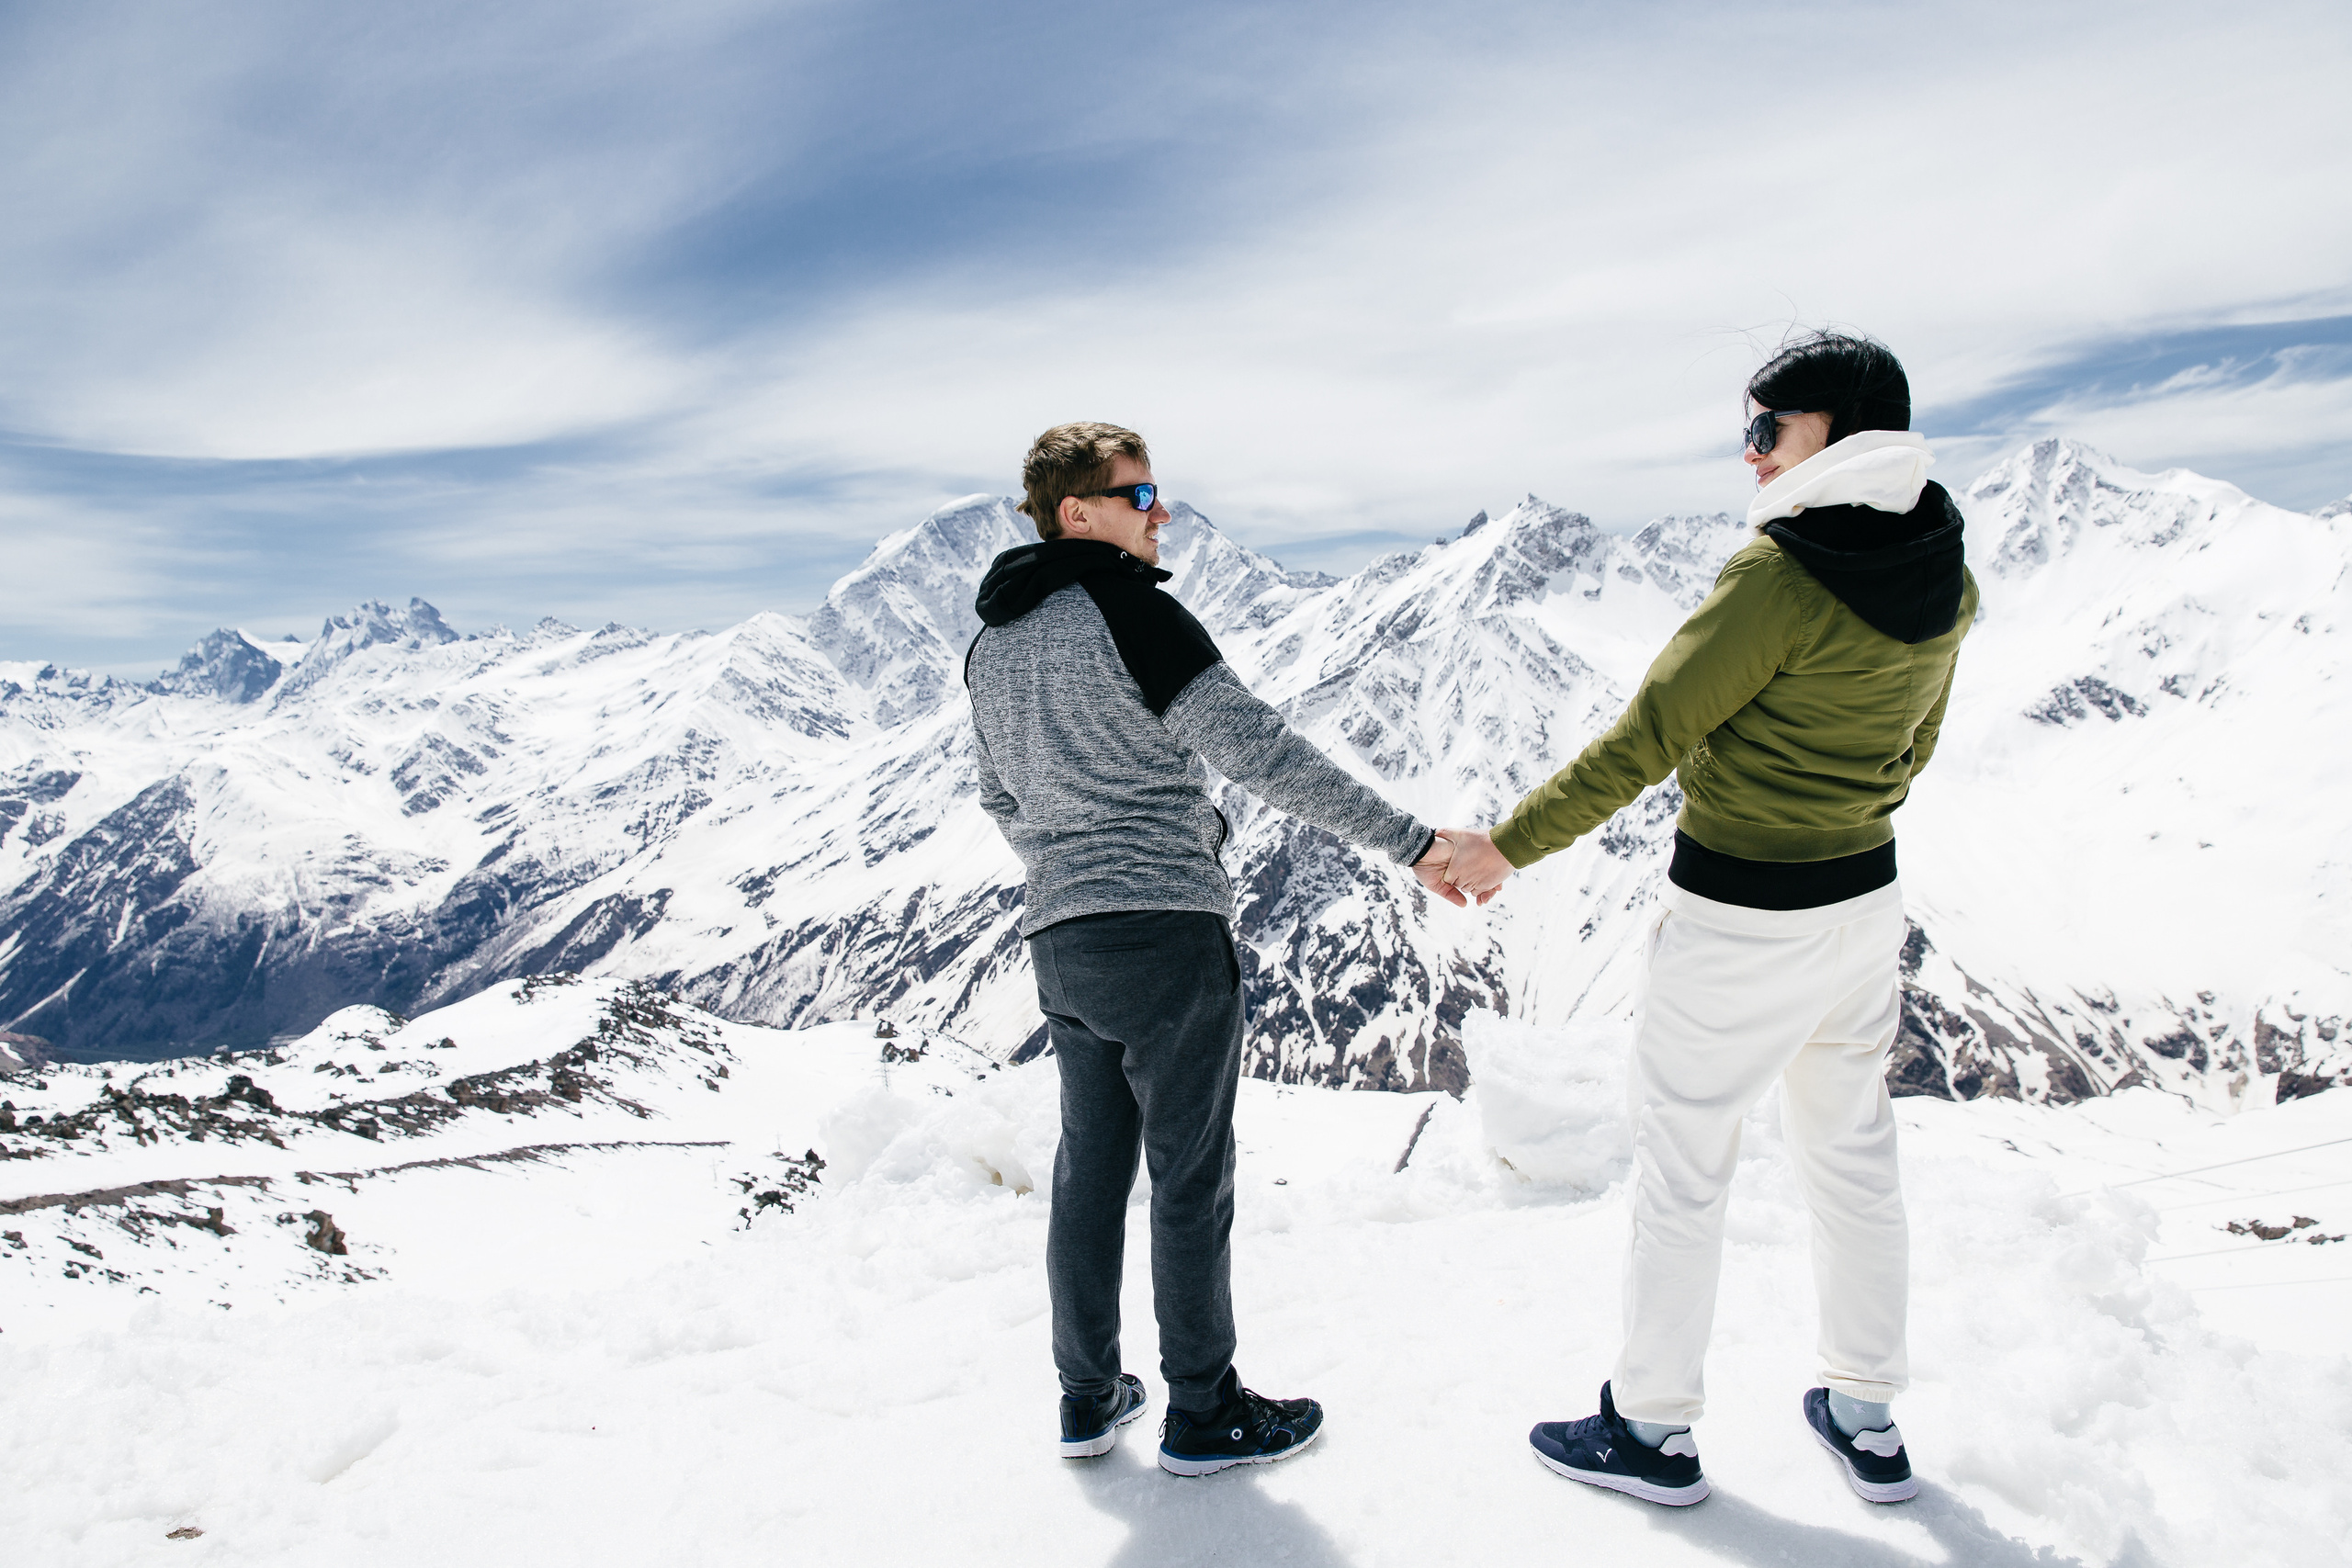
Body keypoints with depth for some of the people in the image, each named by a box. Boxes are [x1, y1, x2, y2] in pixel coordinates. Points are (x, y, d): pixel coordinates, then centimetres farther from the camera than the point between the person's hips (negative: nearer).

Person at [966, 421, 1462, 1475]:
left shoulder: (990, 644, 12)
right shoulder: (1127, 606, -12)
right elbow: (1259, 750, -19)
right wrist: (1408, 842, -17)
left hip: (1060, 947, 8)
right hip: (1169, 933, -7)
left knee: (1088, 1171, 17)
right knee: (1191, 1180, 6)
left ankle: (1088, 1398, 30)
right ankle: (1202, 1412, 20)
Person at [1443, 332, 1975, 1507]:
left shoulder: (1783, 572, -23)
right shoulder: (1944, 580, 2)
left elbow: (1644, 739, -22)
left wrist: (1506, 846, -13)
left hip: (1738, 921, -8)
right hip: (1868, 897, 8)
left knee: (1680, 1164, 7)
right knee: (1852, 1152, 20)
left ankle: (1654, 1428, 22)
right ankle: (1866, 1419, 34)